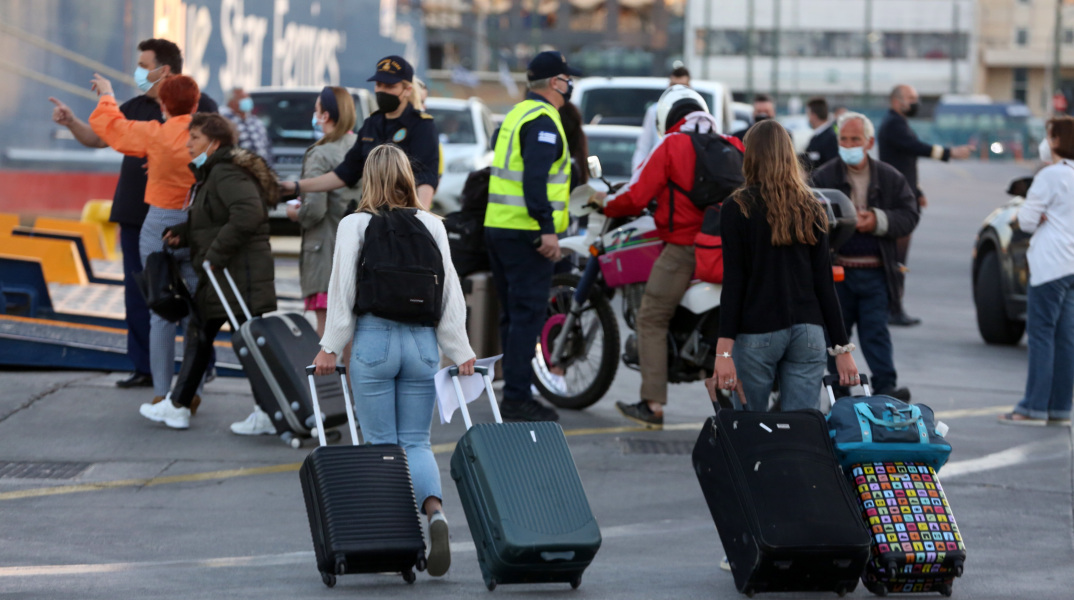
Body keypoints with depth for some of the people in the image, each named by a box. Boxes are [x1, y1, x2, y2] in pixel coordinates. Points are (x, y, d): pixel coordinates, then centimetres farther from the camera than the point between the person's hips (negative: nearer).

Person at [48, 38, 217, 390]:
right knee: (138, 294, 6)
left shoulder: (199, 106, -4)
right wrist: (71, 122, -2)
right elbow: (96, 137, 16)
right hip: (136, 215, 6)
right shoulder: (136, 108, 13)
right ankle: (145, 368, 11)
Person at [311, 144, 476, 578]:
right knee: (416, 441, 8)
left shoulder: (355, 226, -4)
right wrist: (459, 351, 9)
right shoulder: (432, 225, 4)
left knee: (381, 443, 7)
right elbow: (450, 290, 5)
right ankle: (434, 509, -18)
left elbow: (343, 290, -4)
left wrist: (330, 347, 2)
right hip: (422, 341, 2)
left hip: (373, 340, -2)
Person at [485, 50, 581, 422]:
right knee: (528, 313, -8)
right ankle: (517, 397, -10)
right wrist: (547, 229, -26)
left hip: (498, 225, 10)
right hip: (525, 233, -10)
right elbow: (535, 178, -23)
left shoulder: (516, 115, 19)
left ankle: (514, 392, 20)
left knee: (514, 314, 15)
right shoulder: (543, 121, -12)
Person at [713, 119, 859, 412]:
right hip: (808, 332, 3)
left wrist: (723, 351, -12)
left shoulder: (737, 209, -3)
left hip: (757, 333, -3)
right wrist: (842, 347, 8)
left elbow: (733, 283, -9)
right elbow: (824, 282, 6)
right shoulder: (811, 209, 8)